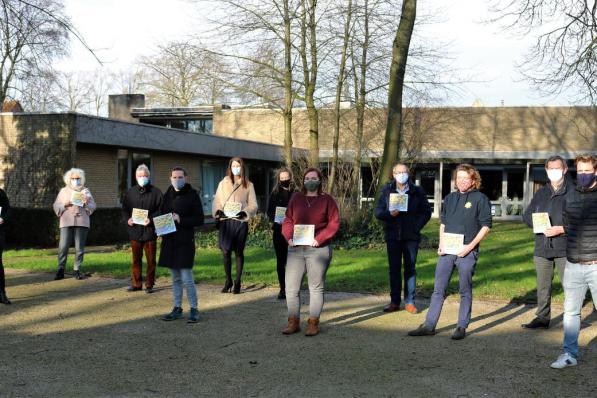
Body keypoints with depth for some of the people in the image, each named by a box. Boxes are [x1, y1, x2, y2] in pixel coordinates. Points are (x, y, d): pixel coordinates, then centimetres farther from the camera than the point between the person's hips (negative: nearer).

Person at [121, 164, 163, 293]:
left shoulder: (156, 192, 0)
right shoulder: (130, 192, 11)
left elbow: (160, 210, -4)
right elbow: (124, 209, 14)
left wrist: (151, 219, -19)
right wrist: (127, 219, -6)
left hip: (150, 230, -3)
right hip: (134, 230, 3)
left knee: (151, 260, 3)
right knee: (136, 259, 9)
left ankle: (149, 285, 11)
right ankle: (136, 284, 17)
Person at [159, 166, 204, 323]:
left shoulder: (192, 195, -5)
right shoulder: (167, 195, 10)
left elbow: (199, 219, -6)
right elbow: (162, 215, 18)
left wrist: (181, 220, -17)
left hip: (185, 241, -5)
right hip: (169, 241, 5)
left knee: (186, 278, -7)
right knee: (175, 278, 12)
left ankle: (194, 309, 4)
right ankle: (177, 308, 21)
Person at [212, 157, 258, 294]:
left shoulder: (248, 185, 7)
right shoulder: (223, 183, 11)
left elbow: (253, 205, 4)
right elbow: (216, 201, 10)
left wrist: (244, 212, -15)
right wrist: (217, 211, -10)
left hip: (241, 222, -1)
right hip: (225, 221, 1)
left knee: (239, 252, 4)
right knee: (226, 252, -1)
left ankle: (237, 282, 12)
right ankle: (228, 281, 13)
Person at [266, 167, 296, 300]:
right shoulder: (275, 194, 8)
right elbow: (269, 211, 8)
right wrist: (276, 220, -10)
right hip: (278, 230, 2)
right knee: (280, 260, 5)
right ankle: (283, 289, 11)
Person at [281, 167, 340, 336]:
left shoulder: (327, 200, 2)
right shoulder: (296, 198, 10)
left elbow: (334, 223, -3)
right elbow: (288, 220, 11)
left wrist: (319, 239, -14)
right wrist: (289, 237, -7)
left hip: (318, 249, -3)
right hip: (296, 248, 3)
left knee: (316, 287, 4)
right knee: (291, 286, 0)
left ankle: (313, 323, 11)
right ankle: (293, 322, 10)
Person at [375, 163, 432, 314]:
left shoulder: (417, 192, 4)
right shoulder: (386, 191, 5)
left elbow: (426, 211, 6)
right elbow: (378, 211, 2)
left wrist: (417, 226, -6)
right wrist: (389, 214, -17)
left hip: (411, 236, -1)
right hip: (393, 235, 1)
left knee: (410, 268, 3)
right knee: (394, 268, 5)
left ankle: (409, 302, 8)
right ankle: (394, 302, 10)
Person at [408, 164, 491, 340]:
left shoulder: (480, 199, -2)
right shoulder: (449, 198, 14)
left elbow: (486, 226, -5)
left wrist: (470, 246, -13)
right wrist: (442, 243, 4)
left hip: (467, 251, -5)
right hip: (447, 251, 5)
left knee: (465, 291, 4)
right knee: (438, 289, 6)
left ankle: (461, 327, 13)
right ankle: (429, 325, 10)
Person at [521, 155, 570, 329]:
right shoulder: (541, 193, 15)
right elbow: (527, 215, 15)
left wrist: (560, 229, -18)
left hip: (565, 249, -6)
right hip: (542, 248, 6)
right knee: (543, 287, 13)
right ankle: (542, 317, 24)